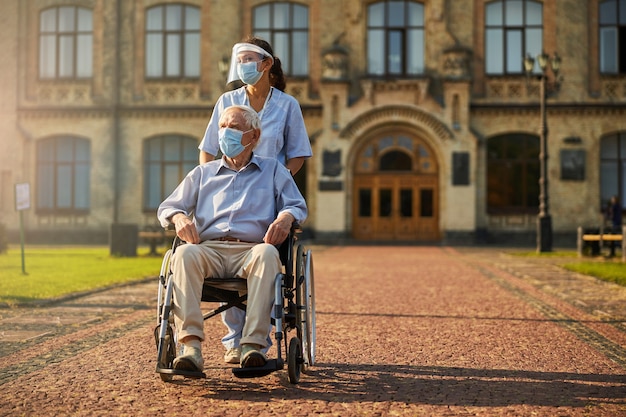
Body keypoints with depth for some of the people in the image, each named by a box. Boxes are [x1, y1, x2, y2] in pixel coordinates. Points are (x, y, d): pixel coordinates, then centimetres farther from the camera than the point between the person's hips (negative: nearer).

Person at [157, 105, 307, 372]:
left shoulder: (273, 170, 25)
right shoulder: (202, 173, 29)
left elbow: (298, 206, 15)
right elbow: (166, 207, 22)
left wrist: (286, 217, -10)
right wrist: (179, 217, -3)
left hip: (250, 250, -1)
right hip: (209, 249, 1)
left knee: (267, 254, -39)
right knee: (184, 254, -35)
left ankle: (253, 345, -46)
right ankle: (191, 347, -44)